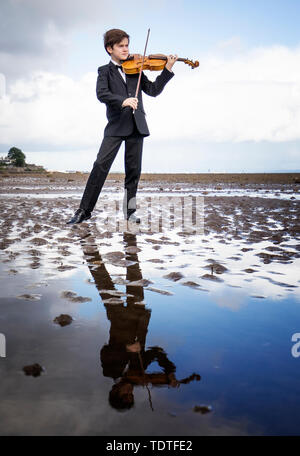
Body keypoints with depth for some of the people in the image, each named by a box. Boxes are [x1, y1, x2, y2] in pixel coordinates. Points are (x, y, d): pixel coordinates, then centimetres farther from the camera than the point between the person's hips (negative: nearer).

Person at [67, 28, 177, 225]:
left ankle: (130, 210, 15)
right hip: (116, 125, -3)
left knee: (134, 169, 4)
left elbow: (153, 90, 10)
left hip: (136, 125, 3)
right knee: (101, 165, -12)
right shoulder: (105, 71, 8)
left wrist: (168, 70, -1)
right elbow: (101, 94, -10)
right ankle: (85, 210, -6)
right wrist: (122, 101, -27)